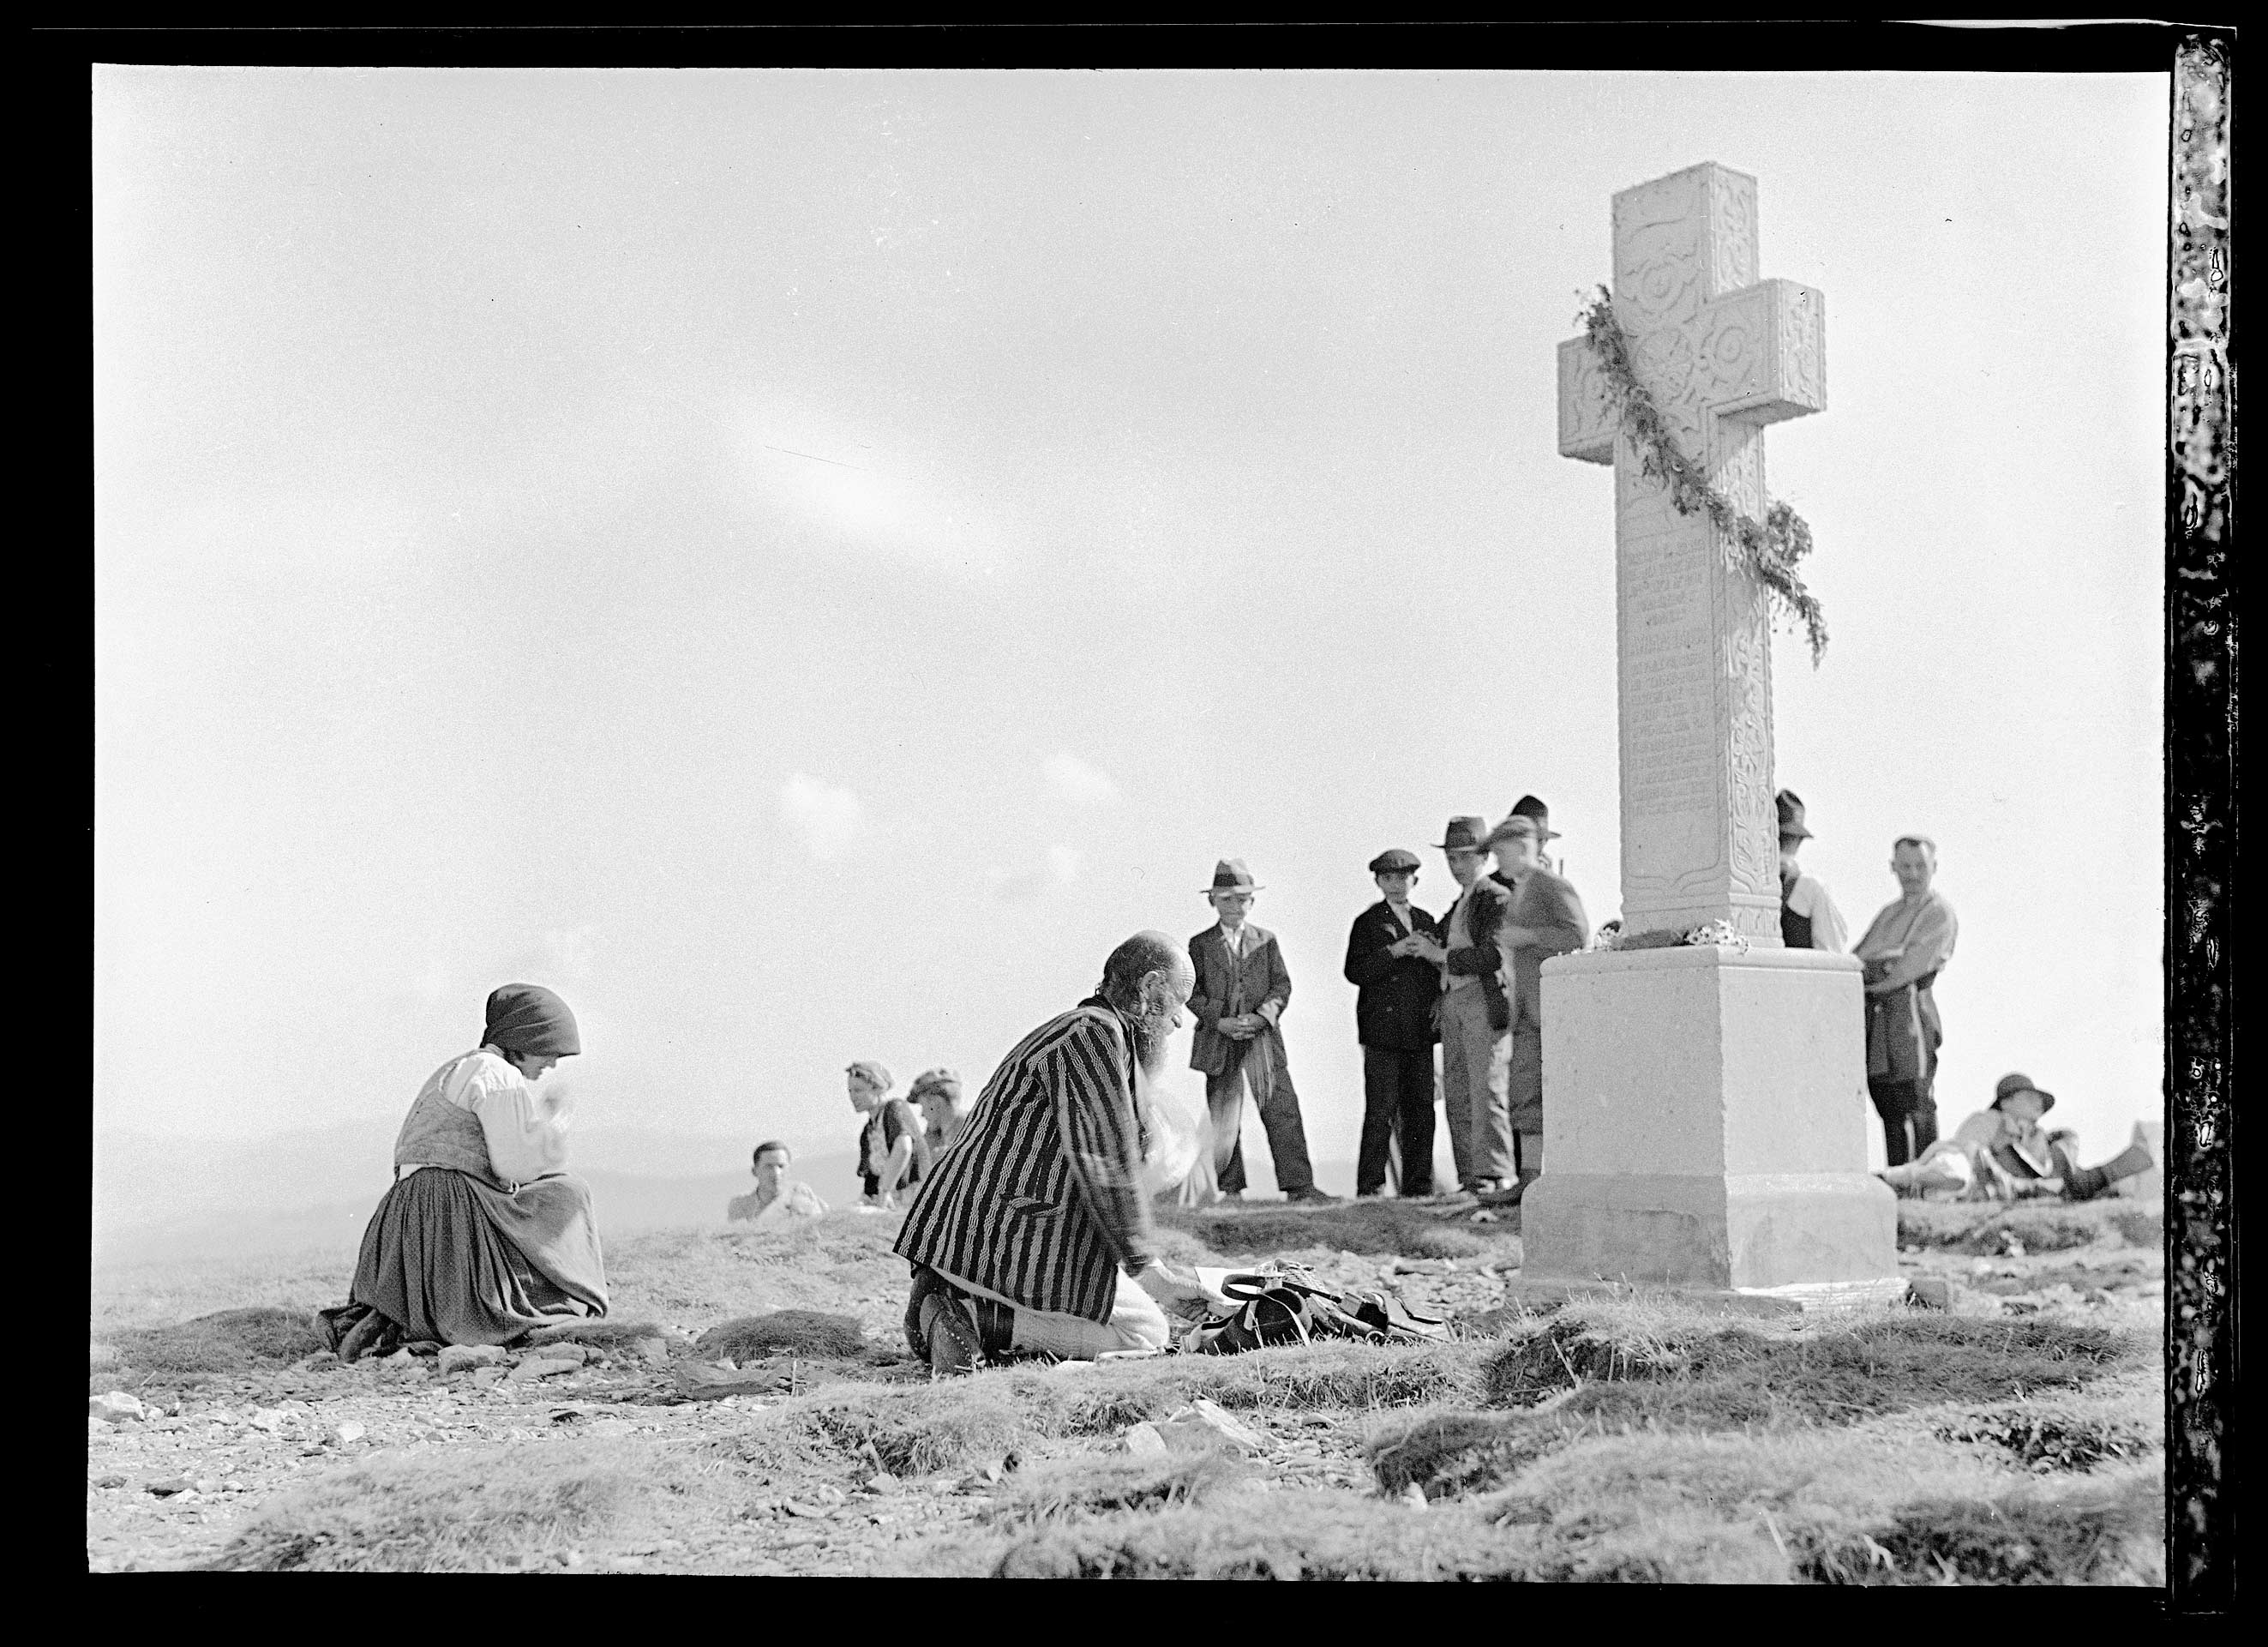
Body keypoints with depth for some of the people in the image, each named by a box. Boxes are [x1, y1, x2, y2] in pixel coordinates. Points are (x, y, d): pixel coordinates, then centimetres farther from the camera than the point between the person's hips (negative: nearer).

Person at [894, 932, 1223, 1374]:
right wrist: (1146, 1267, -12)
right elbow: (1107, 1163, -17)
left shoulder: (1073, 1027, 24)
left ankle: (948, 1296, 5)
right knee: (1145, 1333, -7)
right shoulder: (1097, 1033, -11)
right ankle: (976, 1319, -16)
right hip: (1015, 1238, -11)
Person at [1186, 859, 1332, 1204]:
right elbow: (1192, 993, 2)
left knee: (1283, 1112, -7)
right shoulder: (1200, 945, 7)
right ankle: (1231, 1191, 10)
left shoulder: (1266, 941, 11)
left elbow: (1282, 984, 5)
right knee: (1224, 1121, 2)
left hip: (1262, 1038, 1)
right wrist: (1221, 1022, -12)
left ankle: (1299, 1187, -9)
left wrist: (1263, 1015, -12)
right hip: (1219, 1044, -1)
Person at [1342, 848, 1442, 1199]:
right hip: (1382, 1030, -5)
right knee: (1381, 1111, -7)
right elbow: (1355, 972, -7)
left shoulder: (1426, 921, 18)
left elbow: (1438, 971, 21)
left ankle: (1418, 1185, 10)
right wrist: (1393, 951, -16)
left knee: (1421, 1110, 4)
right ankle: (1371, 1186, -4)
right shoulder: (1368, 922, 3)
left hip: (1420, 1031, 5)